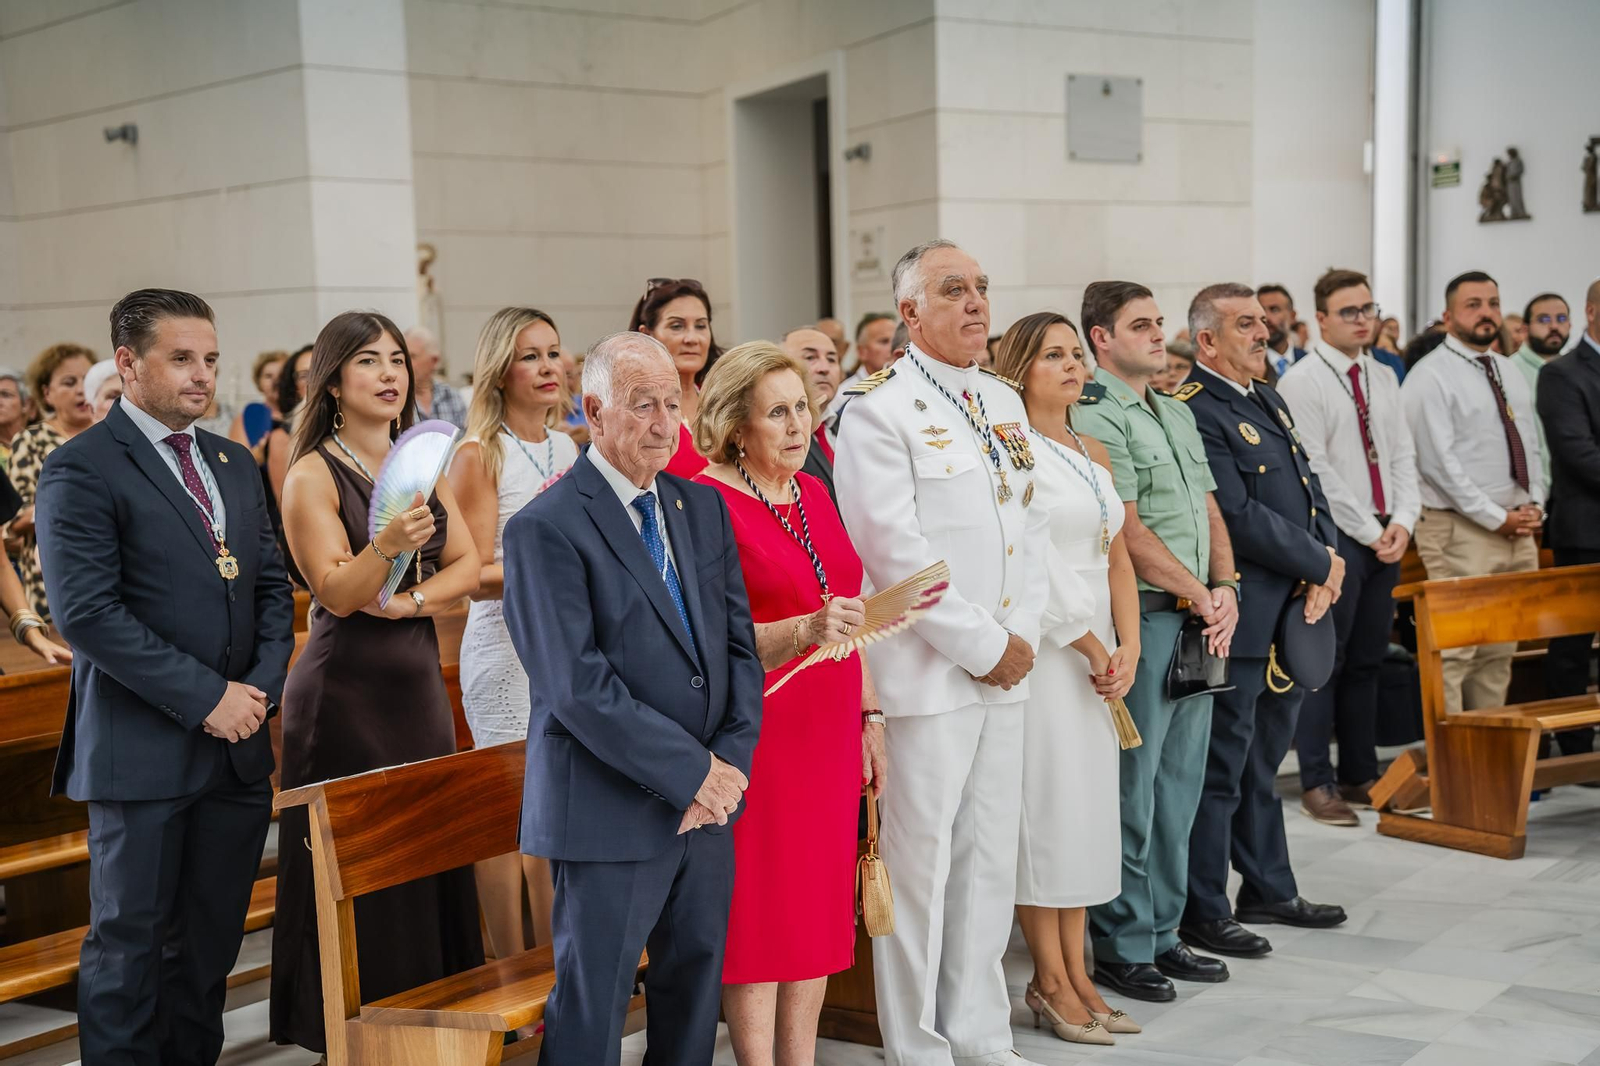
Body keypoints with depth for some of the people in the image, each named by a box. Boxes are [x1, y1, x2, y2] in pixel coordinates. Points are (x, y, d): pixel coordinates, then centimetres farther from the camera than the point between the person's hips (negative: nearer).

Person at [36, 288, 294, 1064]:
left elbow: (271, 586, 16)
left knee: (211, 941, 13)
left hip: (238, 742, 6)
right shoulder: (82, 468, -8)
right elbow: (87, 611, -16)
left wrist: (263, 687, -1)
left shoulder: (233, 463, 14)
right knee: (130, 942, 5)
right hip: (143, 752, -6)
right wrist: (206, 698, -16)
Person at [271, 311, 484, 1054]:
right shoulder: (312, 476, -9)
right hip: (346, 691, -6)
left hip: (418, 679, 6)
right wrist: (387, 544, -36)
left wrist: (412, 600, -13)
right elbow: (336, 593, -18)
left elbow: (467, 566, 4)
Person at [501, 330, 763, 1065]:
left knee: (696, 991, 16)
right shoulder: (546, 528, -12)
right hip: (612, 811, -6)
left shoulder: (704, 508, 10)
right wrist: (692, 772, -16)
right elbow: (578, 686, -18)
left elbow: (739, 643, 8)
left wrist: (731, 761, -6)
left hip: (709, 803, 6)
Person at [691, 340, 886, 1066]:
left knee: (819, 907, 11)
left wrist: (869, 714, 14)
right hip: (757, 737, -7)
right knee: (758, 912, 1)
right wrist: (804, 631, -28)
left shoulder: (813, 492, 12)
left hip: (828, 733, 7)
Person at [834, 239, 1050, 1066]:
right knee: (921, 861, 0)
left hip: (1004, 666, 7)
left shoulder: (1004, 403, 14)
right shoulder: (878, 409, -9)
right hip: (925, 674, -7)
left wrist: (1022, 636, 1)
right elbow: (896, 551, -16)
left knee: (990, 860, 13)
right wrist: (982, 646, -13)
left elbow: (1033, 525, 14)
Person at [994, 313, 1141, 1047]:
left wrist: (1127, 647, 1)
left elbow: (1116, 556, 14)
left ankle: (1076, 972, 18)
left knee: (1087, 801, 9)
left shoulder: (1094, 453, 15)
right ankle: (1049, 981, 8)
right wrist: (1088, 645, -11)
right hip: (1041, 648, -7)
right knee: (1045, 800, -3)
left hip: (1098, 652, 7)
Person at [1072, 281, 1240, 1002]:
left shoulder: (1178, 413, 18)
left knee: (1178, 785, 13)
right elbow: (1127, 530, -15)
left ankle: (1161, 932, 24)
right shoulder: (1097, 417, -10)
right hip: (1143, 618, -9)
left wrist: (1225, 588, 1)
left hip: (1199, 621, 9)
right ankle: (1121, 948, 8)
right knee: (1132, 788, -2)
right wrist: (1200, 595, -9)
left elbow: (1209, 510, 17)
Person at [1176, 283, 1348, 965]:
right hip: (1241, 616, -9)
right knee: (1221, 766, 0)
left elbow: (1310, 490, 17)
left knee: (1263, 760, 19)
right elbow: (1239, 517, -21)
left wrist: (1325, 564, -1)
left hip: (1293, 613, 9)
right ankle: (1203, 911, 10)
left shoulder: (1268, 399, 16)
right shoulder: (1195, 410, -15)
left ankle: (1269, 888, 30)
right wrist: (1322, 565, -11)